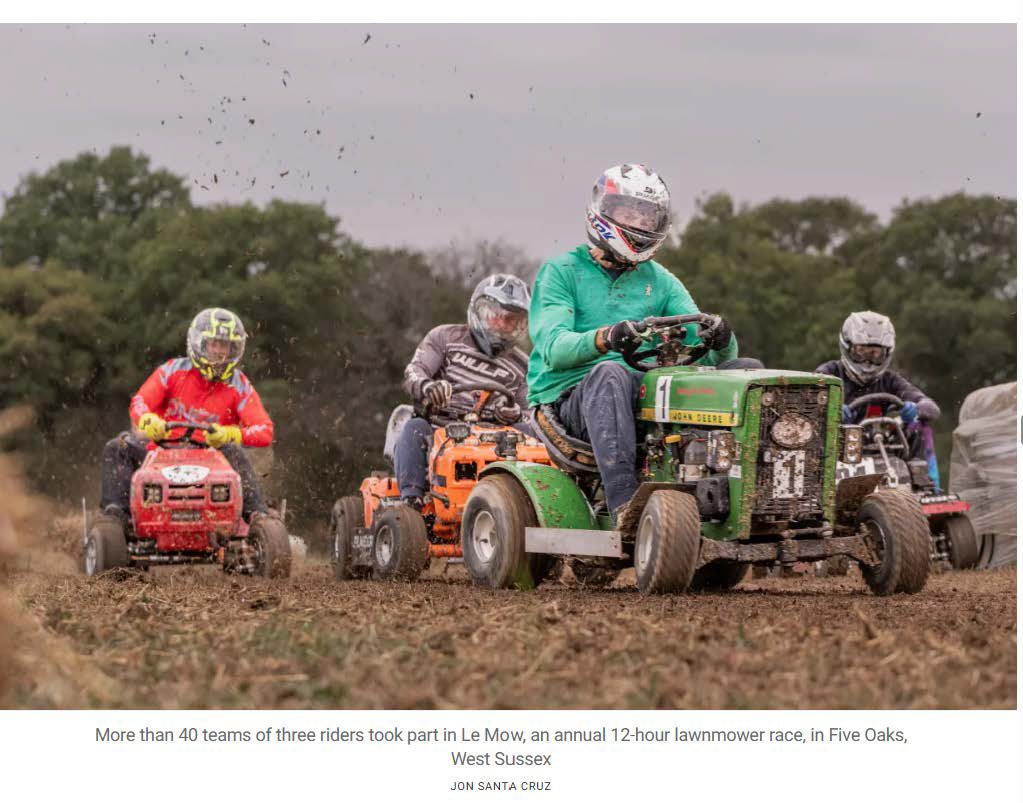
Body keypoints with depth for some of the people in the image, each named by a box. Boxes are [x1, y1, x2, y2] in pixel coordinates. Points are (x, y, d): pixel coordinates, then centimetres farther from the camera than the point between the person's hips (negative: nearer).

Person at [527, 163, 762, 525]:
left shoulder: (660, 282, 17)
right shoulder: (561, 272, 3)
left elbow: (713, 356, 7)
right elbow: (553, 347, -15)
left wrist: (720, 341, -19)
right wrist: (604, 338, -36)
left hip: (641, 397, 5)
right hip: (571, 397, -5)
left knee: (748, 369, -10)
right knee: (609, 373, -41)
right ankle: (624, 504, -52)